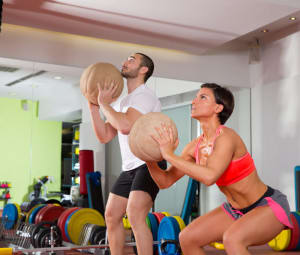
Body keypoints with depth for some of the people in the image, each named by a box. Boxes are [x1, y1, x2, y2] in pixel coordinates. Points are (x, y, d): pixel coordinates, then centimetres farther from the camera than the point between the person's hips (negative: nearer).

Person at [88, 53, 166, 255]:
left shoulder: (145, 95, -10)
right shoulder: (124, 102, 19)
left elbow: (125, 126, -26)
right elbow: (105, 136, 12)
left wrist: (104, 104, -11)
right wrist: (93, 105, 3)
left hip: (150, 164, -9)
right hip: (130, 168, 10)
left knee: (135, 215, -26)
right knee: (112, 216, 13)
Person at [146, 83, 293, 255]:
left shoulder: (226, 137, -25)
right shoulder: (195, 146, -2)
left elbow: (209, 176, -41)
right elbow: (165, 181, 1)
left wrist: (169, 155, -35)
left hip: (270, 206, -8)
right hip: (235, 209, 8)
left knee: (232, 238, -35)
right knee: (187, 238, 2)